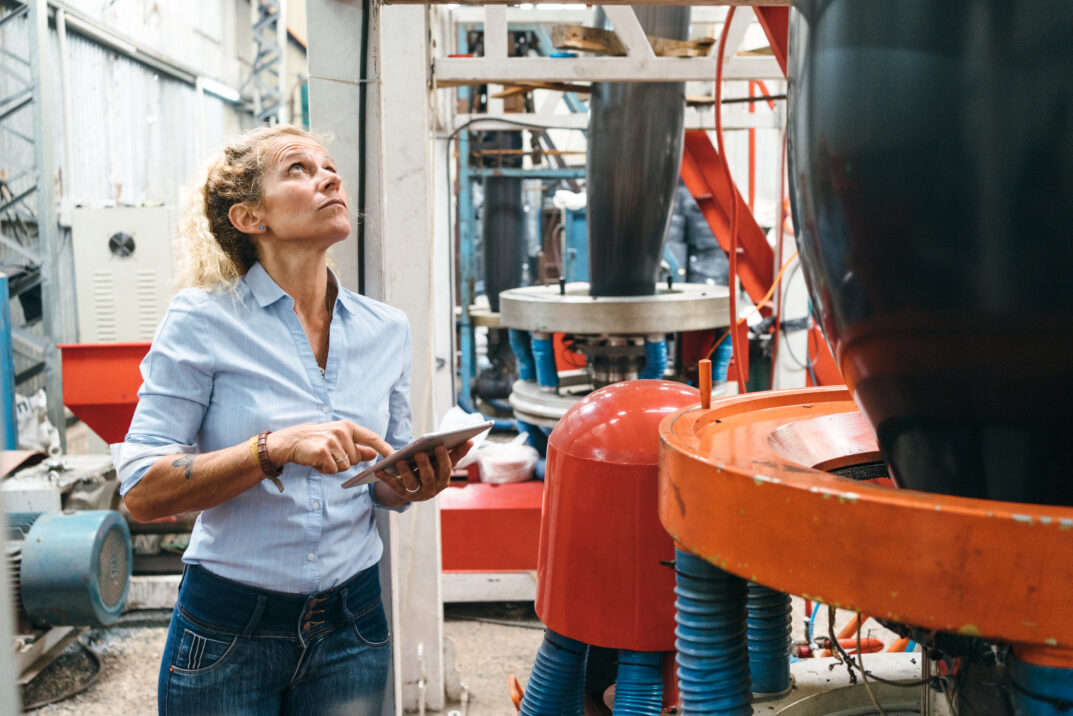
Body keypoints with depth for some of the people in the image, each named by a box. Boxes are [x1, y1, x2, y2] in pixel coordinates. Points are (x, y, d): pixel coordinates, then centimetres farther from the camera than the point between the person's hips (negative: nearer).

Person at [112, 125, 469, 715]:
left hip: (350, 628, 4)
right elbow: (142, 492, -15)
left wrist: (414, 482, -12)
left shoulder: (386, 329, 1)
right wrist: (279, 448, -27)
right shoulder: (204, 319, -11)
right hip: (229, 631, -3)